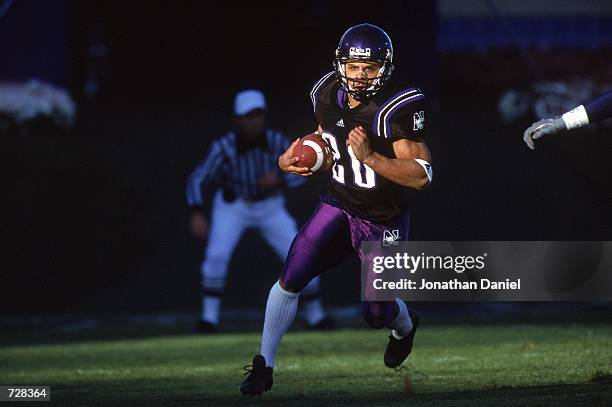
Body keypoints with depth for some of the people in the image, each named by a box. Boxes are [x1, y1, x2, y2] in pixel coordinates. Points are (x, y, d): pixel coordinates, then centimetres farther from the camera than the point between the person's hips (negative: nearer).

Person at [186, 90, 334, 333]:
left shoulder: (276, 141, -22)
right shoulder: (223, 147, -27)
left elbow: (299, 174, -11)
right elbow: (197, 181, -28)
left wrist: (279, 180, -33)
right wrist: (197, 214, -43)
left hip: (269, 208, 2)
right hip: (232, 206, -2)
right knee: (216, 256, -24)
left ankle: (315, 316, 12)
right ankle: (209, 319, -13)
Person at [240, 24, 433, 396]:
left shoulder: (397, 110, -24)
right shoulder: (328, 96, -4)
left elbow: (421, 176, -27)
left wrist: (369, 157, -38)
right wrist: (292, 160, -4)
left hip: (383, 222, -4)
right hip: (338, 207, 4)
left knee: (377, 312, 8)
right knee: (291, 279, -13)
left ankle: (405, 327, 46)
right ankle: (264, 366, -2)